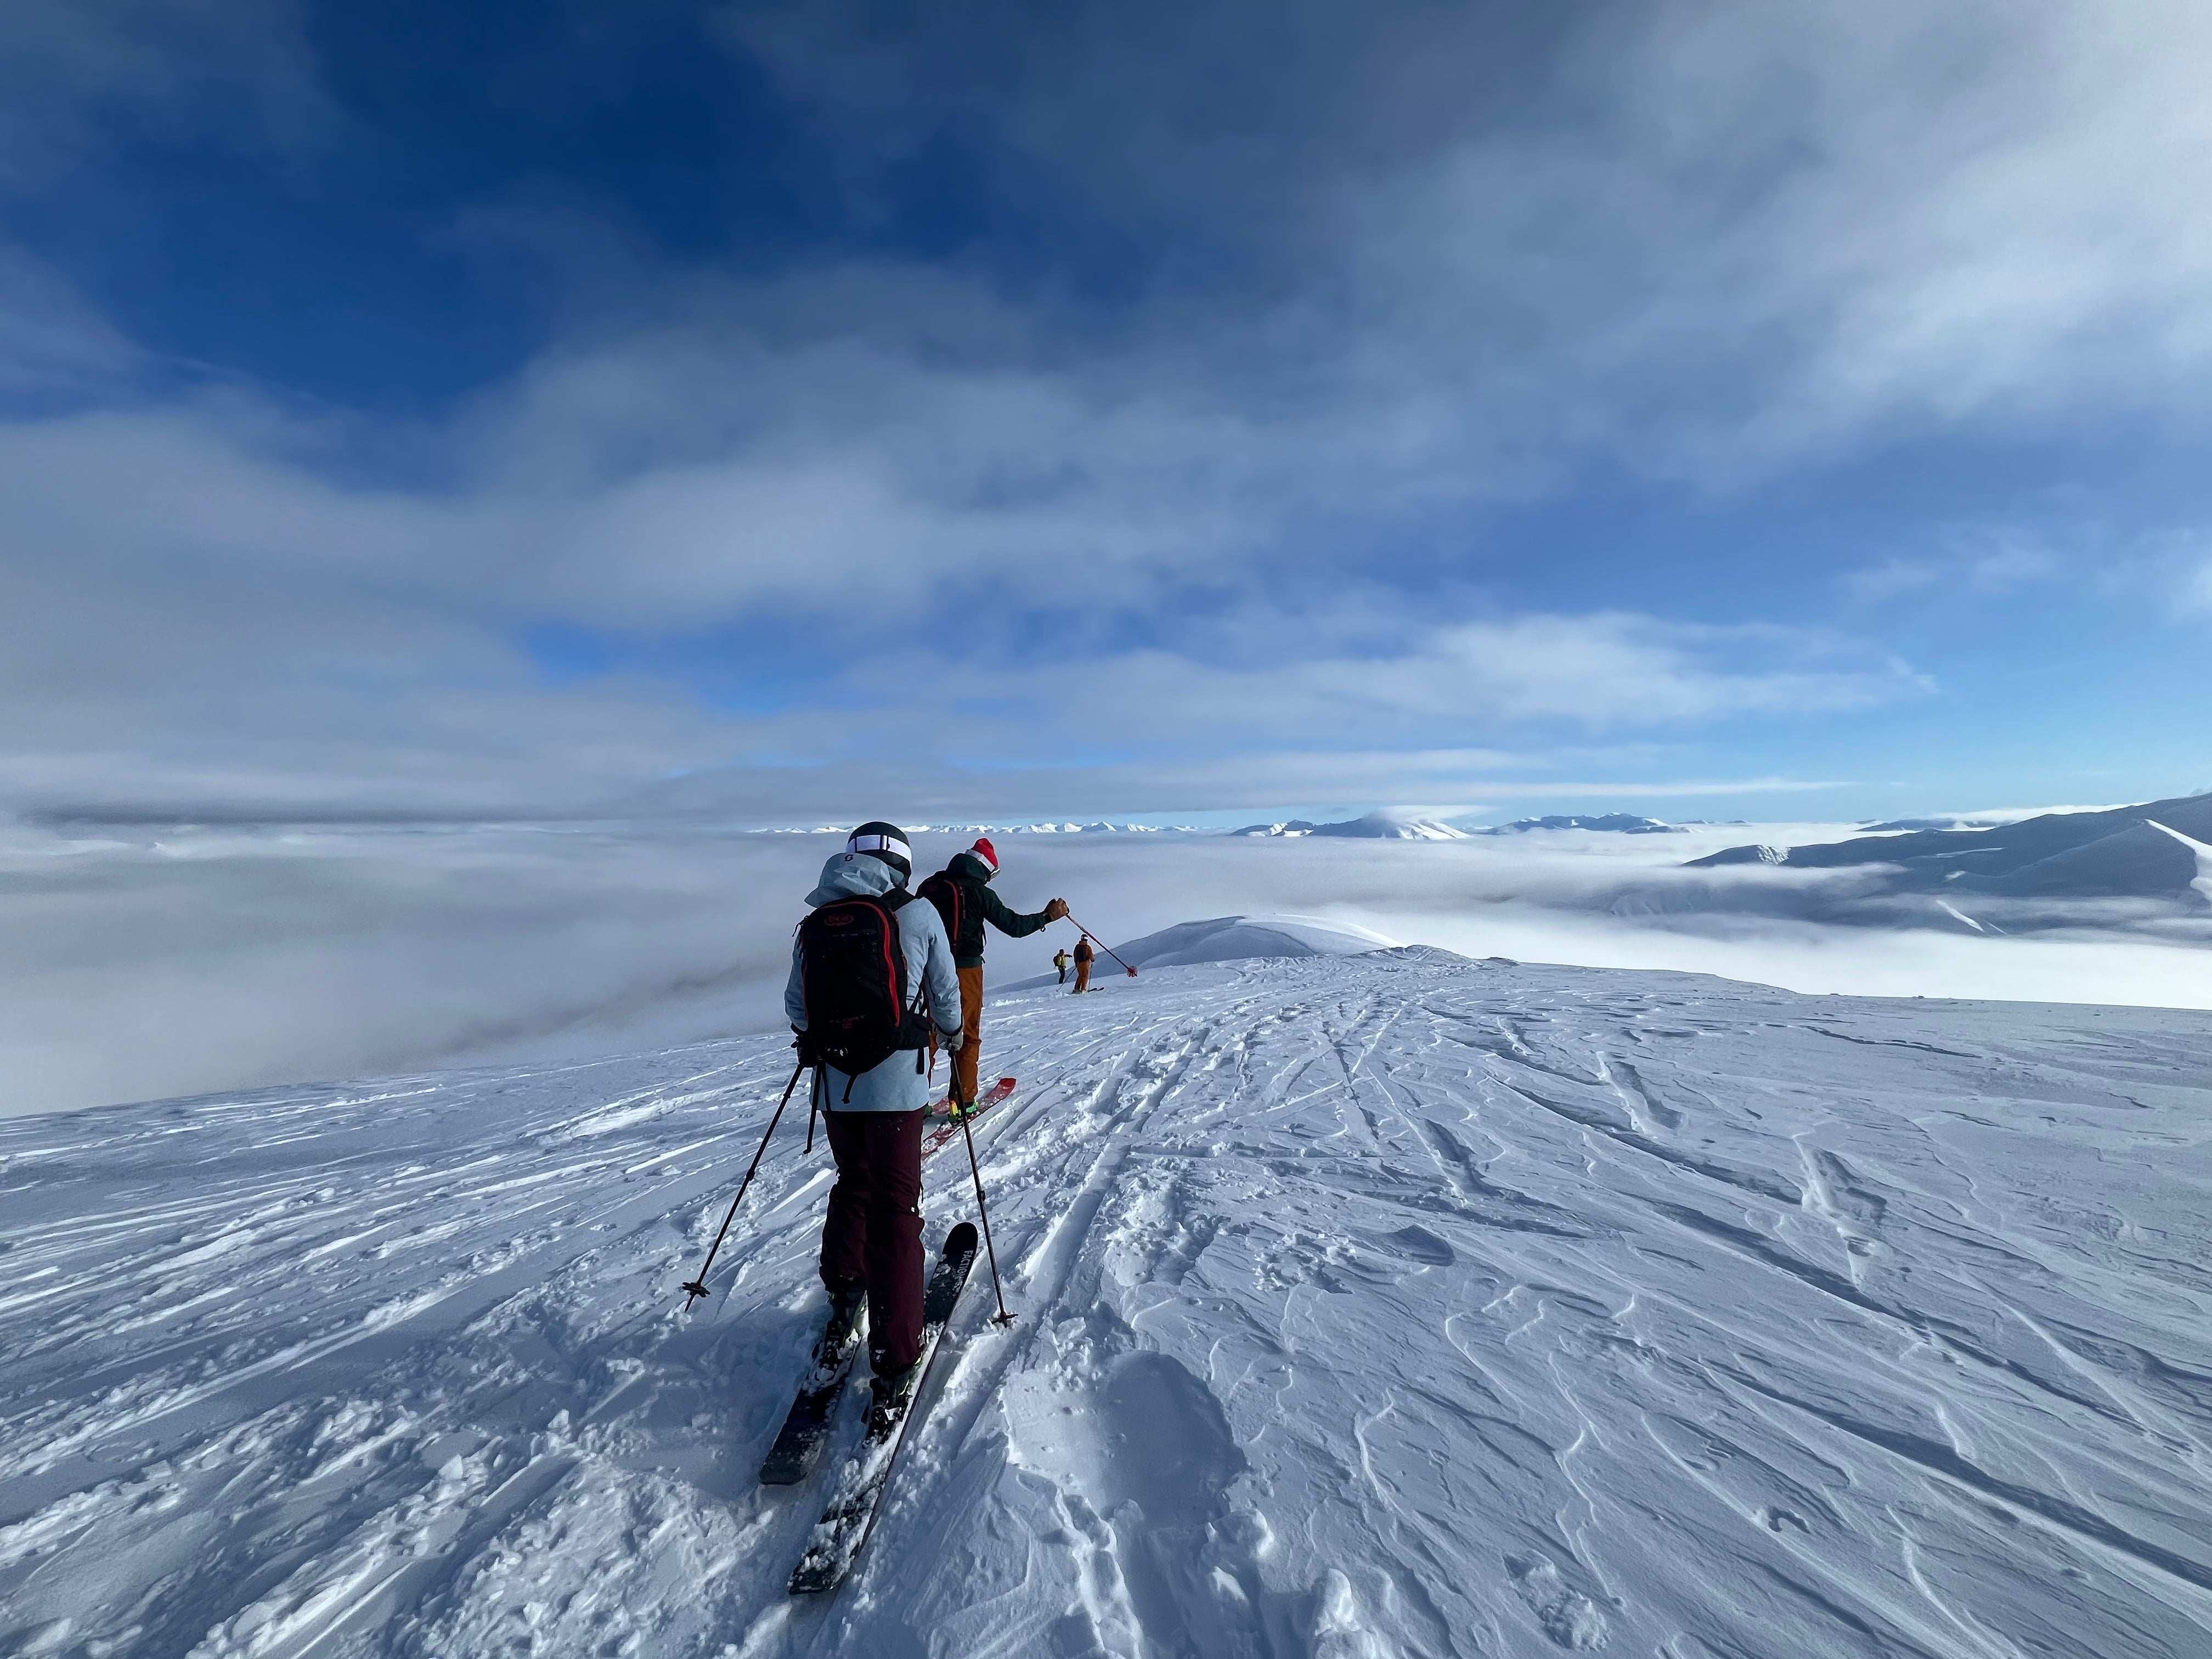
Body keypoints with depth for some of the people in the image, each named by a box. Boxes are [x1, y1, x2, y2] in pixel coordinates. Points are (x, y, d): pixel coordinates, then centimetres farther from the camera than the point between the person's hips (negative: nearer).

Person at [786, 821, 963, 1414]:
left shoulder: (813, 924, 5)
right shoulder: (918, 914, -5)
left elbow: (796, 1008, 10)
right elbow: (946, 998, 3)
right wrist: (950, 1032, 23)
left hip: (834, 1082, 4)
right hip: (895, 1082, -3)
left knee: (852, 1185, 26)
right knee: (895, 1208, 5)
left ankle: (843, 1298, 34)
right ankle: (894, 1356, 9)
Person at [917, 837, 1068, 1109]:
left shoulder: (928, 886, 6)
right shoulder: (979, 892, -10)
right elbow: (1014, 926, -8)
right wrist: (1048, 916, 3)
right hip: (965, 970, -4)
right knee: (967, 1036, 9)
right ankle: (963, 1102, 11)